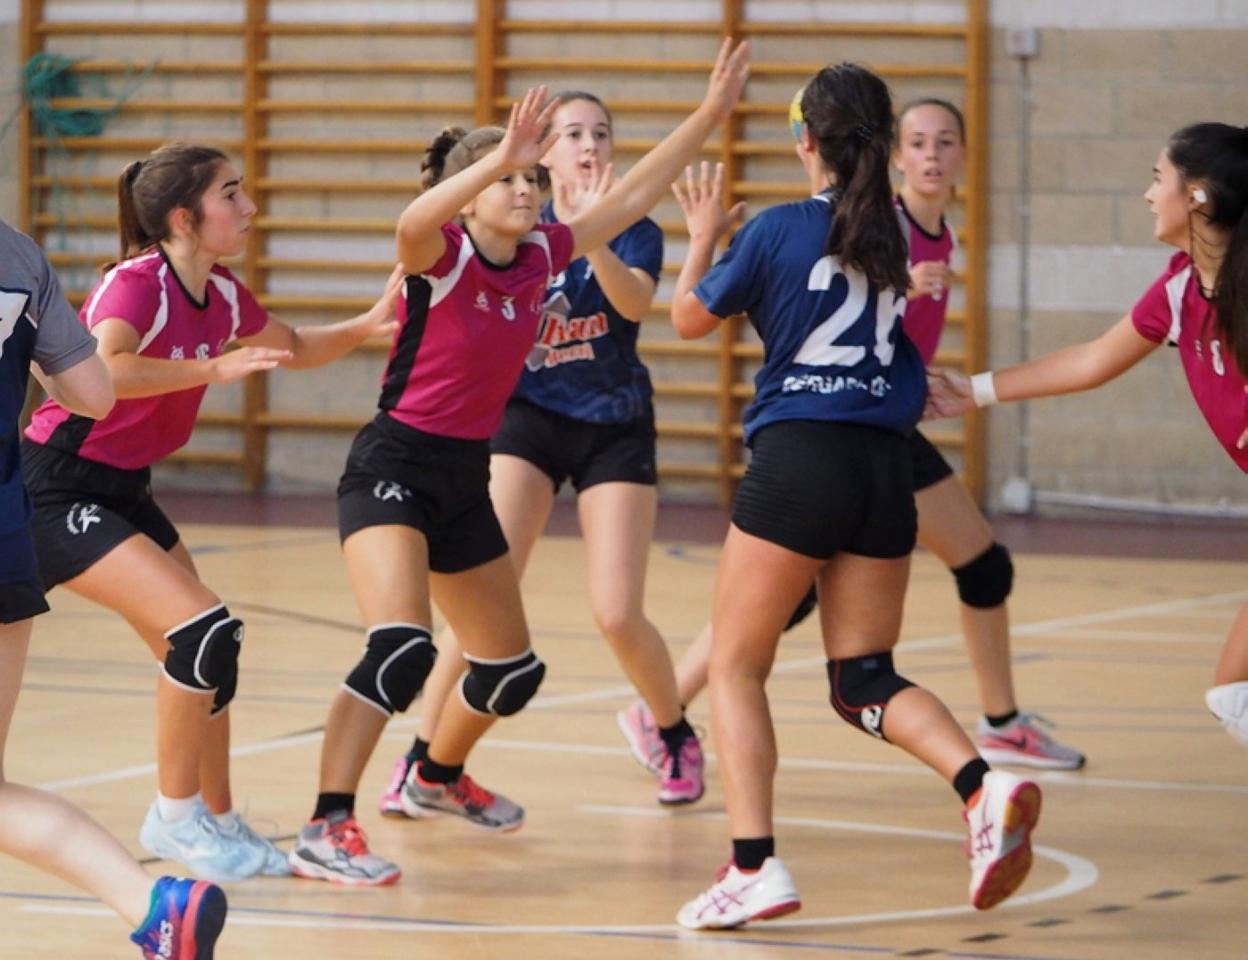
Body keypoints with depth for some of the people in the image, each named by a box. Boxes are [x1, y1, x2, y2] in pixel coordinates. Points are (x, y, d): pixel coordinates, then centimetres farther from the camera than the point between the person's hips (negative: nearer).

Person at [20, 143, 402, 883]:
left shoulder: (221, 295, 2)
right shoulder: (138, 283, -21)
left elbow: (294, 349, 22)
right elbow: (99, 371, -42)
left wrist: (369, 326, 5)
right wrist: (212, 369, -38)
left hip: (123, 489, 9)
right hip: (56, 491, -9)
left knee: (205, 656, 5)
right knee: (205, 631, -18)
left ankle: (216, 820, 18)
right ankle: (177, 816, -6)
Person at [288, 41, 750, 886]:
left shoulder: (541, 256, 3)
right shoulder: (442, 256, -16)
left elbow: (630, 200, 10)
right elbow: (413, 223, -41)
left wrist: (710, 114, 6)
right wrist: (500, 156, -54)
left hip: (466, 480, 8)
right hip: (395, 466, -8)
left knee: (513, 668, 19)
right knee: (402, 649, -28)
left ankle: (438, 777, 47)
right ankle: (325, 831, -29)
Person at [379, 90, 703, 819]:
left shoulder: (635, 230, -5)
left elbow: (636, 302, -26)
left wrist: (593, 236, -43)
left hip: (616, 429, -1)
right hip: (530, 419, 1)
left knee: (619, 616, -8)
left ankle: (676, 737, 20)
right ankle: (423, 756, -7)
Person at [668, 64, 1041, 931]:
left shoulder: (777, 231, -5)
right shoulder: (901, 236, 6)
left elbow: (691, 317, 10)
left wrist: (704, 236, 26)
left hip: (796, 461, -4)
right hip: (885, 468, 5)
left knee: (736, 667, 7)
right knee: (865, 679, 13)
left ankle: (755, 867, -7)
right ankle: (983, 785, -14)